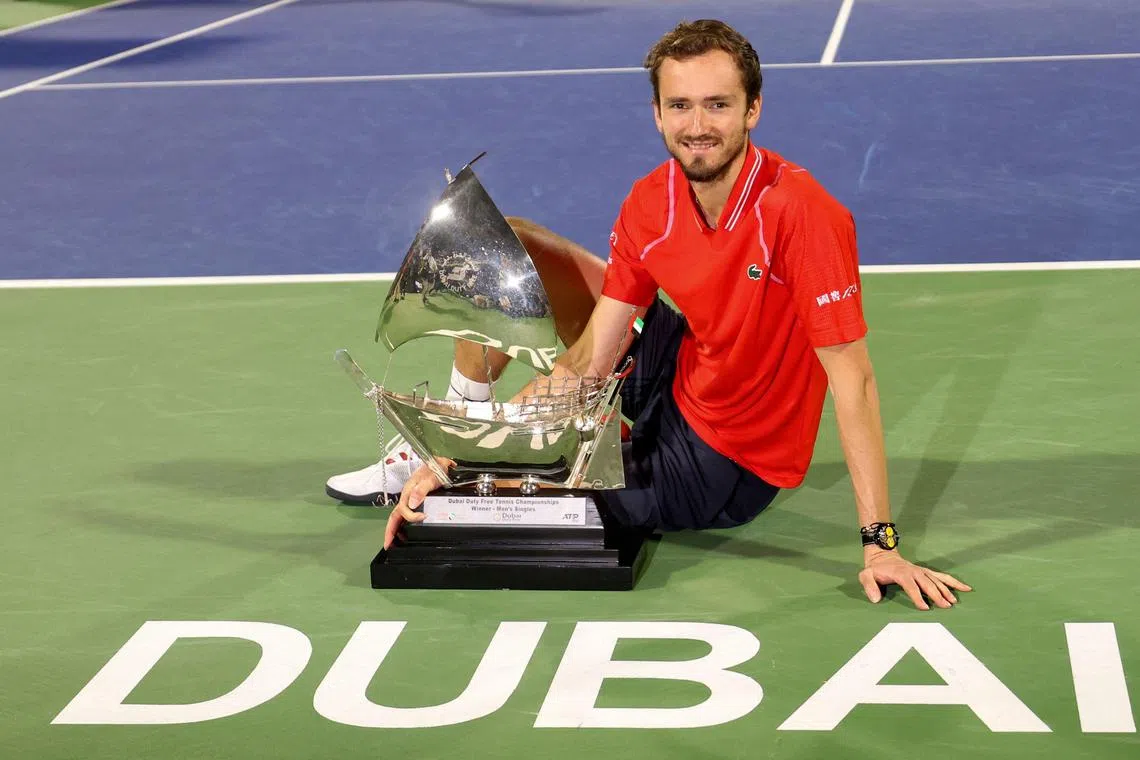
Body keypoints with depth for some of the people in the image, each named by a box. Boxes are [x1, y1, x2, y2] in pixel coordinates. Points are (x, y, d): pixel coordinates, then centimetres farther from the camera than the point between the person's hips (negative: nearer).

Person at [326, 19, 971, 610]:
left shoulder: (800, 212, -31)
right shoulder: (649, 204, -11)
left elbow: (852, 377, -30)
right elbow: (590, 359, -10)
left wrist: (880, 542, -33)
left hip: (723, 466, -6)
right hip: (681, 375, 6)